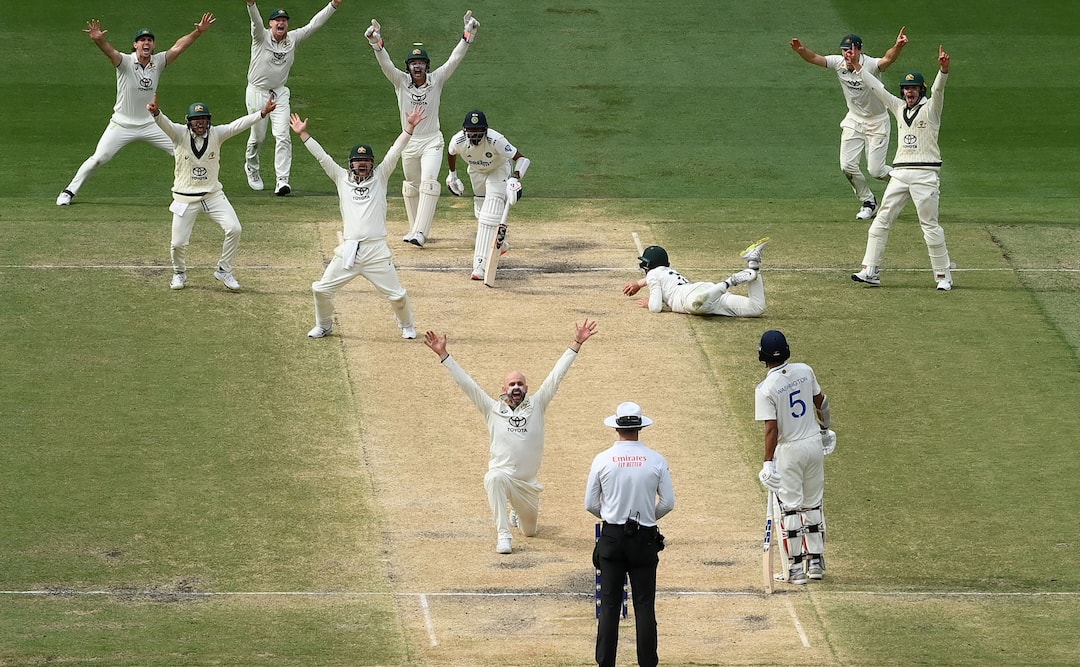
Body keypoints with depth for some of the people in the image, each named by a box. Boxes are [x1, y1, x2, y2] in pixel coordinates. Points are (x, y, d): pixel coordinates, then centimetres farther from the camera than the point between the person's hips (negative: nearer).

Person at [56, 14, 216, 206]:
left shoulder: (158, 62, -4)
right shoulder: (125, 62, -16)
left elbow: (178, 47, -11)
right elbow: (110, 51, -34)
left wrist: (198, 32, -25)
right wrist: (97, 39, -56)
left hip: (150, 124, 4)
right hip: (122, 124, -4)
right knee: (98, 158, -8)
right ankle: (69, 192, 6)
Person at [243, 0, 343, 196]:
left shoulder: (293, 39, 1)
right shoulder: (262, 37, -11)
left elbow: (314, 24, -2)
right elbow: (256, 20, -30)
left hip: (280, 93, 3)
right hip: (257, 92, -3)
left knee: (283, 136, -10)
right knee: (257, 136, 10)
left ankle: (282, 180, -14)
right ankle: (252, 169, 39)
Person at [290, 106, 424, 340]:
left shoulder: (379, 177, 8)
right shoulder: (342, 179, 12)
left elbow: (395, 152, 0)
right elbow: (321, 156, 10)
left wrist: (409, 128, -9)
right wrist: (303, 134, 5)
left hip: (376, 251, -2)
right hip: (347, 250, 2)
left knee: (397, 295, -1)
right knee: (321, 289, 1)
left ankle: (406, 326, 27)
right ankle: (324, 326, 26)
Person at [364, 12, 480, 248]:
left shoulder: (436, 80, -6)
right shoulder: (401, 81, -6)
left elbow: (455, 59, -14)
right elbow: (385, 63, -20)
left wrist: (468, 35, -27)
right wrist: (376, 43, -39)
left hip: (432, 142, -2)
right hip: (409, 143, 2)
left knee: (428, 183, -18)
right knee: (411, 186, 13)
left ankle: (420, 233, -24)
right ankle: (416, 229, 29)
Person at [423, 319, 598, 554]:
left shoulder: (536, 406, 2)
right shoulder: (493, 409, 1)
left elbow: (556, 376, -1)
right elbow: (465, 382, -1)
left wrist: (576, 345, -6)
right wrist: (443, 355, -7)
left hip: (528, 482, 2)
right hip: (502, 473, -2)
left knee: (530, 530, 16)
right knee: (494, 478, -39)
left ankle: (517, 511, 55)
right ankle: (504, 536, -32)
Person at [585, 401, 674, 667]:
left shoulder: (603, 460, -6)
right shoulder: (656, 460, -6)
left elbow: (590, 504, 1)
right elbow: (668, 503, -1)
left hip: (612, 537, 0)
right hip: (645, 538, 0)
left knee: (609, 605, 5)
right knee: (645, 605, 4)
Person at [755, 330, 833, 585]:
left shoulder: (766, 388, -19)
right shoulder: (805, 371, -3)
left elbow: (771, 428, -24)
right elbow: (821, 403, 10)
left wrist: (768, 463, -24)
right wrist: (826, 427, 27)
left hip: (790, 449, -5)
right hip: (815, 444, 5)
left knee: (791, 508, 2)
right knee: (813, 505, 16)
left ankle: (797, 568, 0)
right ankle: (816, 561, 21)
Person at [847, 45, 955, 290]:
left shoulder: (930, 108, 0)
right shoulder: (899, 107, 16)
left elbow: (938, 89, -19)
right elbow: (877, 88, 20)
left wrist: (943, 70, -38)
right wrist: (857, 67, 21)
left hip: (925, 174, -6)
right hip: (900, 174, 6)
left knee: (930, 226, -5)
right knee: (881, 221, 2)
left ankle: (943, 275, 3)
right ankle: (870, 270, 4)